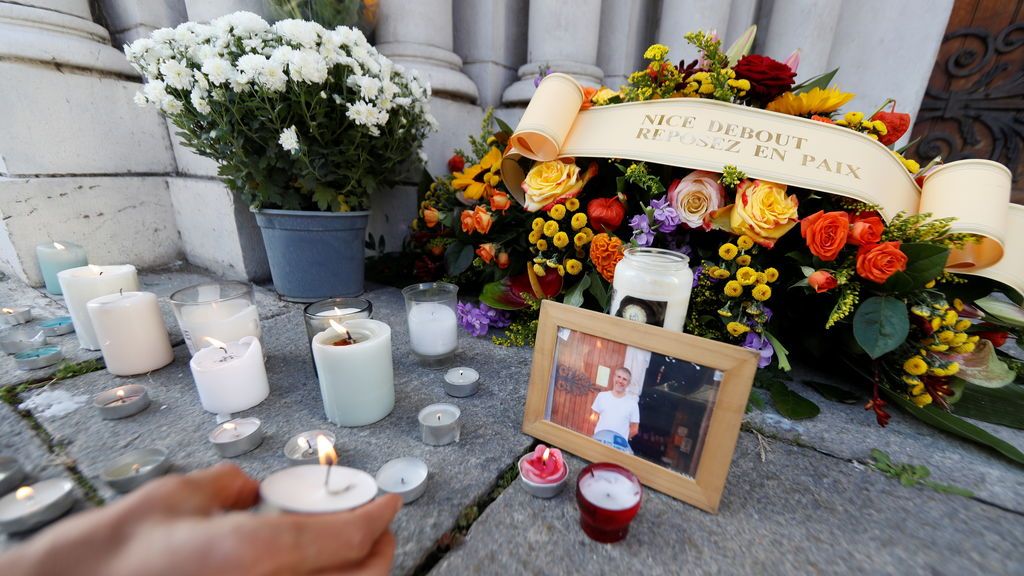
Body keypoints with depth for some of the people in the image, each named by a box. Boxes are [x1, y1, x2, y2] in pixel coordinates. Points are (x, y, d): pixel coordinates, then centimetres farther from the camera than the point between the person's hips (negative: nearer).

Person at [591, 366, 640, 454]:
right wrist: (600, 434, 1)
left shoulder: (632, 403, -2)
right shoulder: (602, 396, 2)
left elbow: (634, 429, 6)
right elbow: (594, 417, 10)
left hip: (619, 444, -1)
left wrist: (621, 439, 3)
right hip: (599, 439, 1)